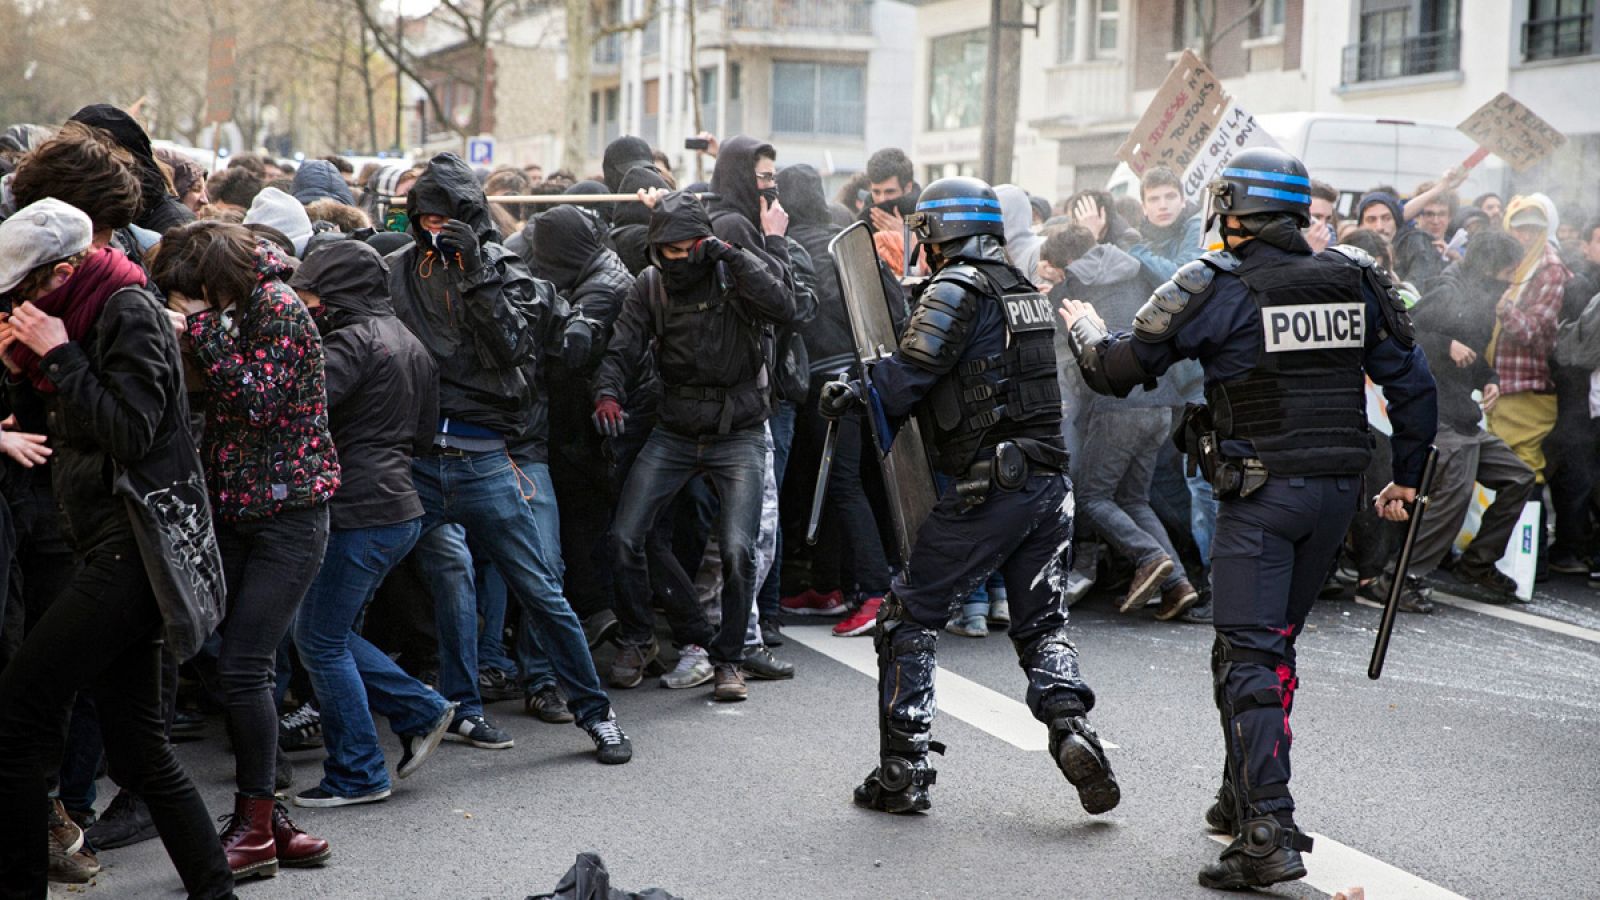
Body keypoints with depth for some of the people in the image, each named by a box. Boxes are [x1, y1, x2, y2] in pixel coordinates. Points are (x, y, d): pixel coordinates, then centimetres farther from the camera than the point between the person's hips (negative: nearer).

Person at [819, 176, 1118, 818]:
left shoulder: (958, 289, -8)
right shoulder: (1024, 288, 19)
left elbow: (911, 373, -15)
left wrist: (853, 395, 2)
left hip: (988, 486, -7)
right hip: (1049, 484, 7)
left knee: (910, 616, 6)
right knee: (1042, 626, 16)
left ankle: (902, 770, 6)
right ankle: (1070, 724, -9)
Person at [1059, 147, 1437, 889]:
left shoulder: (1213, 287, -8)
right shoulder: (1354, 280, 7)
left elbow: (1115, 371, -4)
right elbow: (1412, 382, 10)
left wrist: (1082, 327, 18)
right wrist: (1406, 478, 22)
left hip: (1261, 494, -6)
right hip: (1337, 492, 6)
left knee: (1248, 659, -5)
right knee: (1272, 643, 20)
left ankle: (1268, 837, -13)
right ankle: (1243, 797, 32)